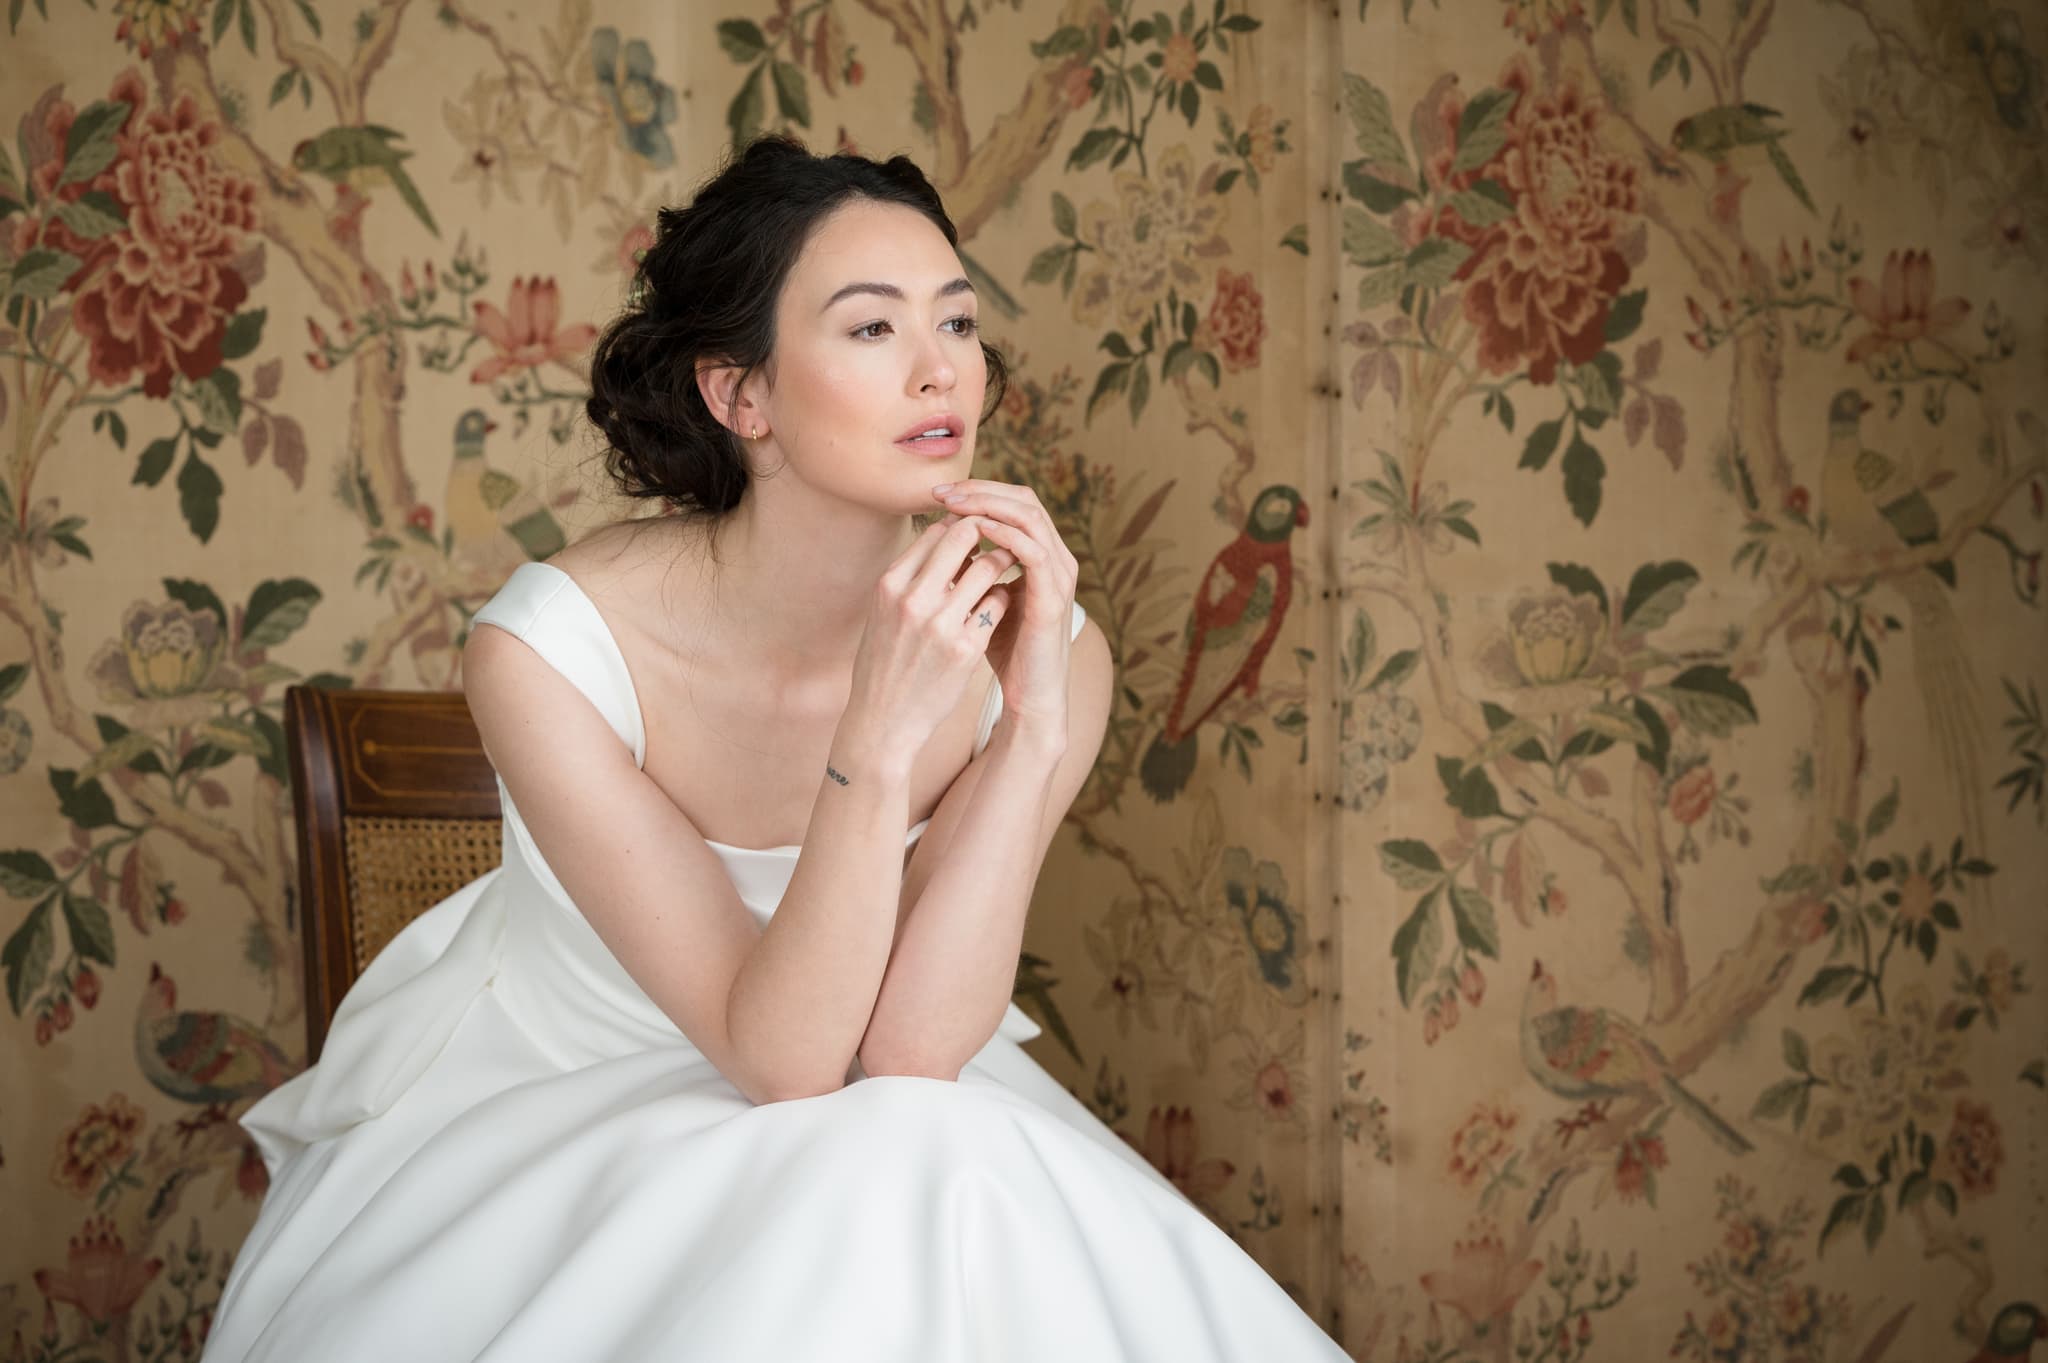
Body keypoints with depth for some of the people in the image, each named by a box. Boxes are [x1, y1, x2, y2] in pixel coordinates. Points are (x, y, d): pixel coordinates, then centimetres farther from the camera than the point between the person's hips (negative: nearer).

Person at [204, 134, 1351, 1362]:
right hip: (541, 1116, -3)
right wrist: (879, 739, -39)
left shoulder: (1026, 639, -16)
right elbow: (781, 1055, -26)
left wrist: (1037, 723, -31)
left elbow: (909, 1044, -21)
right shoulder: (556, 648, -24)